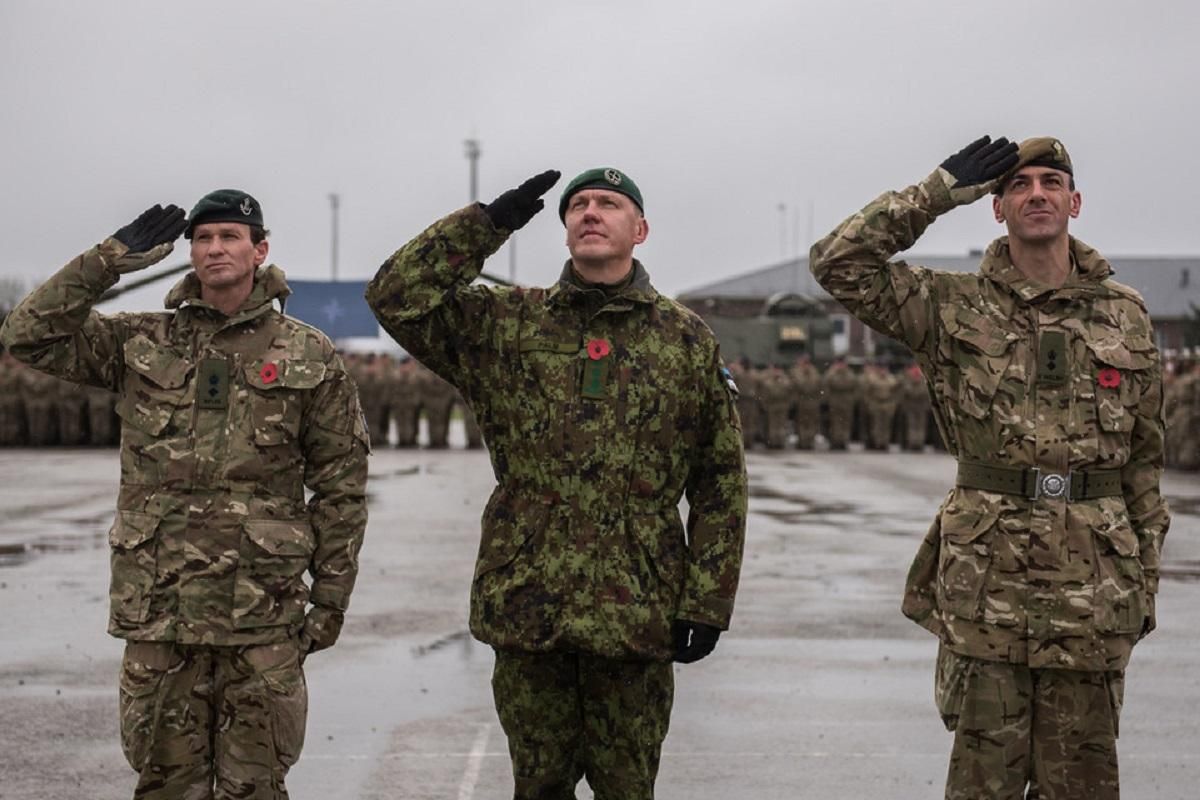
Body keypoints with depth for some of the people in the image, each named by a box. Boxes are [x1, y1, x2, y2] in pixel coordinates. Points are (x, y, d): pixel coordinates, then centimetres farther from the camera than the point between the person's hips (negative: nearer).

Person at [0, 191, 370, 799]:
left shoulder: (309, 357, 4)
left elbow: (341, 486, 5)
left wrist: (331, 599, 2)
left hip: (263, 616, -2)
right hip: (158, 610, 2)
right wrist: (111, 259, -3)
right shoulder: (142, 344, 9)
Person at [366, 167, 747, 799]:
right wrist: (490, 222, -5)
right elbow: (396, 295, -4)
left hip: (637, 616, -1)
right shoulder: (505, 323, 6)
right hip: (525, 606, 1)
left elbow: (720, 483, 4)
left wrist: (707, 603, -2)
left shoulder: (685, 339, 4)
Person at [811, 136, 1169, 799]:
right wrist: (941, 190, -6)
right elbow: (839, 262, -6)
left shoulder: (1125, 314, 9)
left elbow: (1145, 456, 12)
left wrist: (1144, 579, 10)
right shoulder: (954, 308, 4)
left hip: (1093, 581, 2)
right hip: (985, 577, -2)